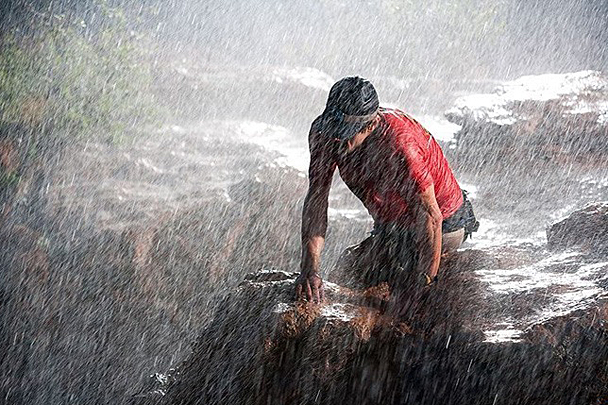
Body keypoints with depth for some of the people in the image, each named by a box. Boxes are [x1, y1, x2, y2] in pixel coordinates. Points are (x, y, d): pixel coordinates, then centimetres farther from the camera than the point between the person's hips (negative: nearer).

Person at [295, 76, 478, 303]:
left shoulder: (398, 145, -38)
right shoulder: (324, 133, -20)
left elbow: (431, 217, -31)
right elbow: (316, 199, -20)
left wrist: (427, 283, -29)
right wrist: (309, 270, -30)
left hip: (443, 227, -6)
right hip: (392, 225, 7)